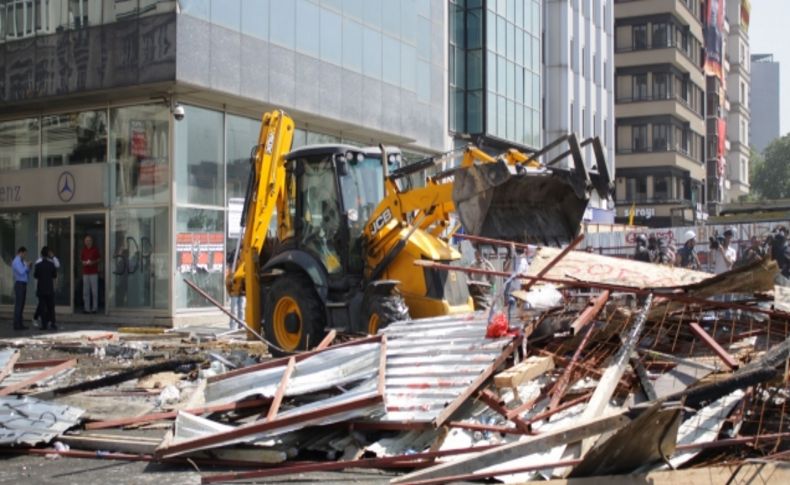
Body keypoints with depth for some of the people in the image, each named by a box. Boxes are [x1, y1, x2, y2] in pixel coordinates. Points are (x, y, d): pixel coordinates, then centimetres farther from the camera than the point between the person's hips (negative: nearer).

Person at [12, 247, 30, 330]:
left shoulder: (22, 262, 16)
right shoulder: (16, 261, -10)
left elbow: (27, 274, 21)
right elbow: (21, 272, -23)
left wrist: (28, 267, 5)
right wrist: (27, 266, -7)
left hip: (23, 285, 9)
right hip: (19, 284, -9)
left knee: (21, 305, 10)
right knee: (18, 305, -8)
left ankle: (20, 324, 13)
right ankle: (17, 325, -7)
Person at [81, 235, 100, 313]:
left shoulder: (95, 250, 2)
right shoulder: (83, 250, 11)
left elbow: (98, 260, 5)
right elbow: (81, 260, 18)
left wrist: (93, 262, -12)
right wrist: (84, 263, -4)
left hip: (94, 272, -3)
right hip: (85, 272, 3)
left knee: (94, 291, -4)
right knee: (86, 292, 2)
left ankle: (94, 308, 0)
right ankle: (87, 308, 6)